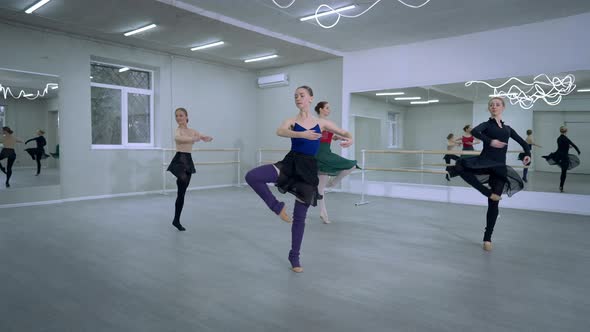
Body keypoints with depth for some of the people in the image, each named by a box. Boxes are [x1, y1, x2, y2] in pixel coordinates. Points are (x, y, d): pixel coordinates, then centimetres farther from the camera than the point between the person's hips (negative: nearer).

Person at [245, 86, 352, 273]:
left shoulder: (321, 123, 8)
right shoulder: (291, 122, 3)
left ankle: (294, 256, 25)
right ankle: (277, 206, -4)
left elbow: (344, 133, 15)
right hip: (290, 163, 0)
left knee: (300, 216, 7)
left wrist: (349, 139, -10)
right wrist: (301, 134, -37)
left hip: (308, 169, 1)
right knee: (251, 176, -25)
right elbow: (280, 132, -20)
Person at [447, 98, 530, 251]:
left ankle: (487, 237, 15)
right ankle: (489, 193, -20)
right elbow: (474, 131, -20)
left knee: (493, 204, 3)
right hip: (484, 162, -3)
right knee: (460, 168, -33)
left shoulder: (508, 128, 17)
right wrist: (490, 141, -32)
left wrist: (527, 154, 10)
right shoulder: (487, 124, 4)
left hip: (499, 167, 3)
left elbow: (523, 142, 27)